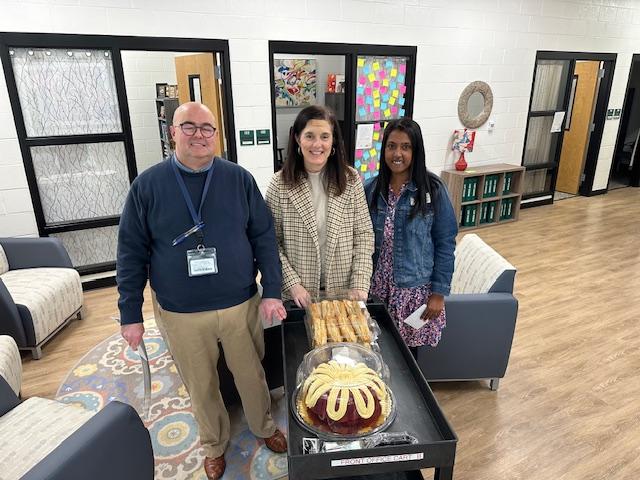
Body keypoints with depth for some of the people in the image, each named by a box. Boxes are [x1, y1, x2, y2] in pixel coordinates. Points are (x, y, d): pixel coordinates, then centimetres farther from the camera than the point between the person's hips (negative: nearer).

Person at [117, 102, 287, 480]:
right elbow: (132, 253, -2)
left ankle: (264, 427, 47)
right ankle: (215, 444, 45)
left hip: (241, 305, 1)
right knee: (202, 386, 18)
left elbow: (264, 238, -3)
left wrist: (272, 291, -8)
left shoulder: (239, 179, -4)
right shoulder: (147, 185, -6)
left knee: (252, 375, 18)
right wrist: (131, 314, -2)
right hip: (180, 314, 0)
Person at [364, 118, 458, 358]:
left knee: (407, 351, 12)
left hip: (414, 288, -2)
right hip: (376, 285, 2)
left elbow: (445, 244, -6)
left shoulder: (433, 190, -10)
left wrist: (439, 292, -6)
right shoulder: (371, 189, -3)